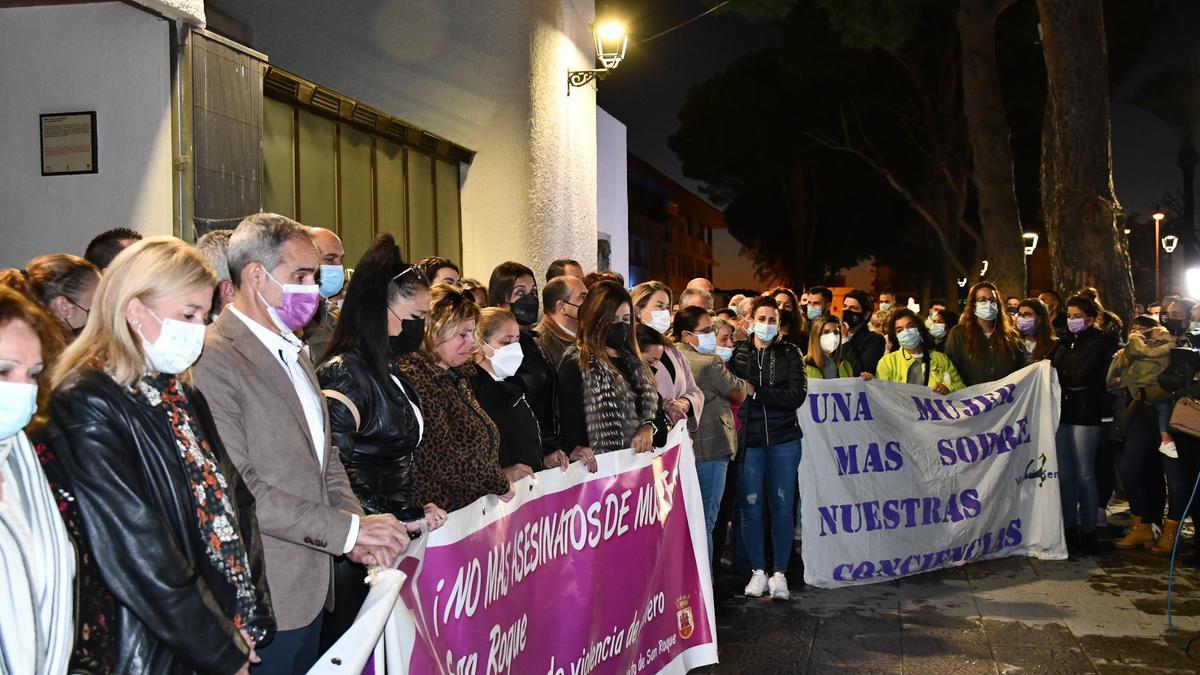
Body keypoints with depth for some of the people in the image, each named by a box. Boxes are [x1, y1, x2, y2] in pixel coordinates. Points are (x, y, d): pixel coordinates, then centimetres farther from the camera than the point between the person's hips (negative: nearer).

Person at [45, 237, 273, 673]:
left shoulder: (180, 392, 9)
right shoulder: (87, 406, -16)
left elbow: (232, 498, 8)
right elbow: (137, 558, -20)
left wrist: (248, 620, -2)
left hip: (225, 632, 7)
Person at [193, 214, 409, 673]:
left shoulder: (294, 351, 15)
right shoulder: (213, 360, -17)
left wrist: (356, 526, 1)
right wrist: (348, 529, -18)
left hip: (311, 587, 9)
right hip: (263, 601, -9)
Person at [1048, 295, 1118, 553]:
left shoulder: (1100, 342, -2)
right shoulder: (1064, 342, 16)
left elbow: (1082, 376, -12)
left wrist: (1057, 374, -1)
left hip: (1085, 413, -6)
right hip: (1062, 412, 6)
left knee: (1084, 474, -2)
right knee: (1064, 473, 7)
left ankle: (1088, 529, 6)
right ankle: (1069, 526, 15)